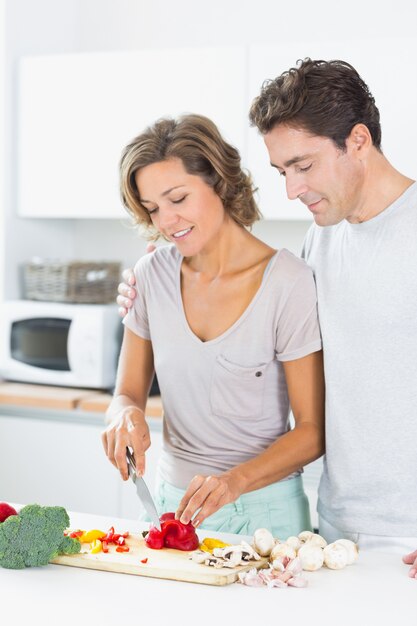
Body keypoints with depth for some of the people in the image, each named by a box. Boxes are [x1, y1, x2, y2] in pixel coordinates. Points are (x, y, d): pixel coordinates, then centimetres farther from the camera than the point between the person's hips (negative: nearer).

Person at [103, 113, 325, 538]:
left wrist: (235, 480, -26)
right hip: (173, 502, 4)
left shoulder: (288, 282, -15)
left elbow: (312, 431, -12)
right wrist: (127, 416, -17)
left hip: (263, 511, -3)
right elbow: (128, 394, 6)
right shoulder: (151, 275, -1)